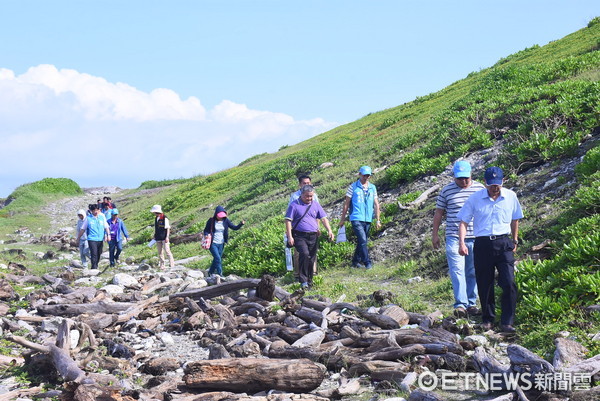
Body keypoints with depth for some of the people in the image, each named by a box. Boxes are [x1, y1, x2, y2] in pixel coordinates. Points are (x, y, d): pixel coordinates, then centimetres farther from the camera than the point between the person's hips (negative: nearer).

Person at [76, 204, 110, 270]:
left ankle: (96, 265, 29)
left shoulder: (102, 217, 6)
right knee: (94, 254, -14)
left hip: (100, 239, 4)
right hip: (92, 239, -4)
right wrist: (78, 238, 8)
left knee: (98, 254, 12)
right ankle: (94, 267, -12)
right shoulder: (88, 218, -1)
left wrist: (108, 235, 0)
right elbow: (82, 229, 4)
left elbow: (106, 227, 12)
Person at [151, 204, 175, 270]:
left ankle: (172, 264, -1)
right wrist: (155, 236, 19)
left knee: (167, 251, -8)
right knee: (160, 252, 9)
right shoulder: (156, 218, 10)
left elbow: (168, 228, -11)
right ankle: (162, 265, 15)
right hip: (158, 238, 7)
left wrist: (167, 237, -15)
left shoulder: (164, 218, -12)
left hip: (164, 238, -7)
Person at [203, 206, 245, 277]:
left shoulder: (225, 221, 0)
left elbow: (235, 227, -3)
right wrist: (207, 235, -22)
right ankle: (220, 274, -9)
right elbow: (206, 230, 0)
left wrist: (241, 224, -20)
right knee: (218, 259, -14)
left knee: (216, 259, 12)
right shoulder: (211, 221, -8)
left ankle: (210, 272, 31)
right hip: (213, 243, -4)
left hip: (221, 244, 4)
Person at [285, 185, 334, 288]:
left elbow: (323, 218, 13)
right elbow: (288, 220, -2)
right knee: (304, 254, -25)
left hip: (313, 236, 5)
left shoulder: (315, 204, 13)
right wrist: (290, 236, -10)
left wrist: (329, 230, -2)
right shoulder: (294, 205, 0)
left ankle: (309, 281, 20)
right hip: (299, 236, -5)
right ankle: (303, 281, -20)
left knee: (311, 259, 6)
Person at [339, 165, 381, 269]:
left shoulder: (372, 188, 11)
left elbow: (376, 204, 13)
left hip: (368, 219, 5)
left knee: (362, 241, 11)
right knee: (362, 240, -15)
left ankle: (356, 261, 23)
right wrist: (342, 219, 2)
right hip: (356, 219, -5)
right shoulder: (353, 187, 0)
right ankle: (367, 262, -11)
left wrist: (378, 220, 9)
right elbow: (346, 203, 3)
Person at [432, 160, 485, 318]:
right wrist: (435, 234, 8)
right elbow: (438, 212, 10)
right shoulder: (447, 191, 4)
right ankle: (460, 305, -12)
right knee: (457, 271, -10)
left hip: (476, 238, 2)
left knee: (473, 272, 7)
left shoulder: (480, 189, 7)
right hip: (454, 238, -2)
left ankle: (471, 304, 15)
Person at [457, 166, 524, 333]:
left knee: (509, 283, -10)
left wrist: (514, 241, 23)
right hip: (483, 244, 0)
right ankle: (487, 319, 22)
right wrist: (462, 243, -11)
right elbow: (463, 221, 2)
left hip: (504, 244, 0)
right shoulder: (475, 199, 0)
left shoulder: (511, 197, 5)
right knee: (484, 285, 5)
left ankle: (507, 322, -4)